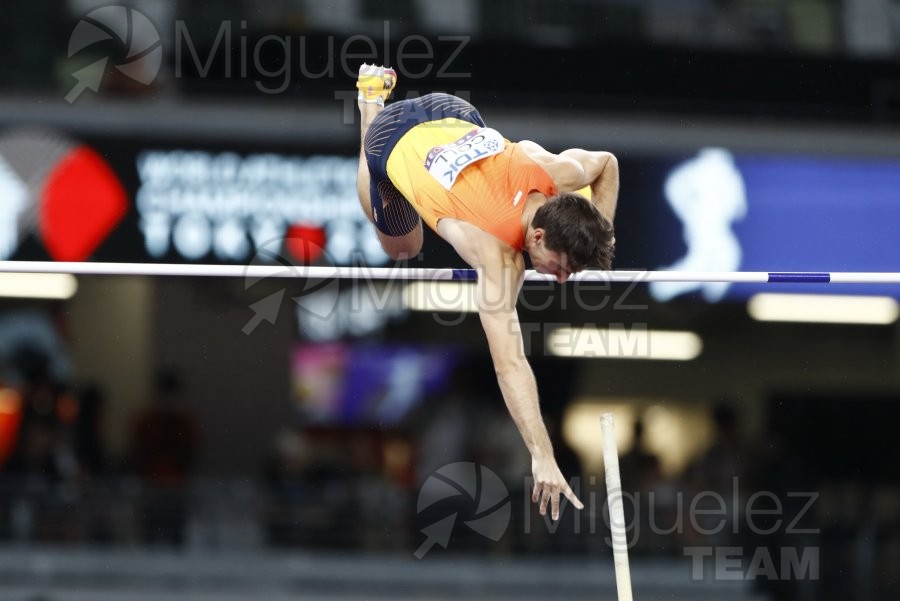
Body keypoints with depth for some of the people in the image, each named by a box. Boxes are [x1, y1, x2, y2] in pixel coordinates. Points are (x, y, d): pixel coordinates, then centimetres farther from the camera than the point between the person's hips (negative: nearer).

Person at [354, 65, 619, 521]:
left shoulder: (561, 175, -31)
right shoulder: (494, 248, -45)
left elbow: (607, 163, -3)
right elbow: (509, 364, -52)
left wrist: (600, 240, -7)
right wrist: (542, 459, -58)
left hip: (454, 119, 4)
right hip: (394, 144, -4)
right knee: (401, 248, 26)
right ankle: (371, 99, 36)